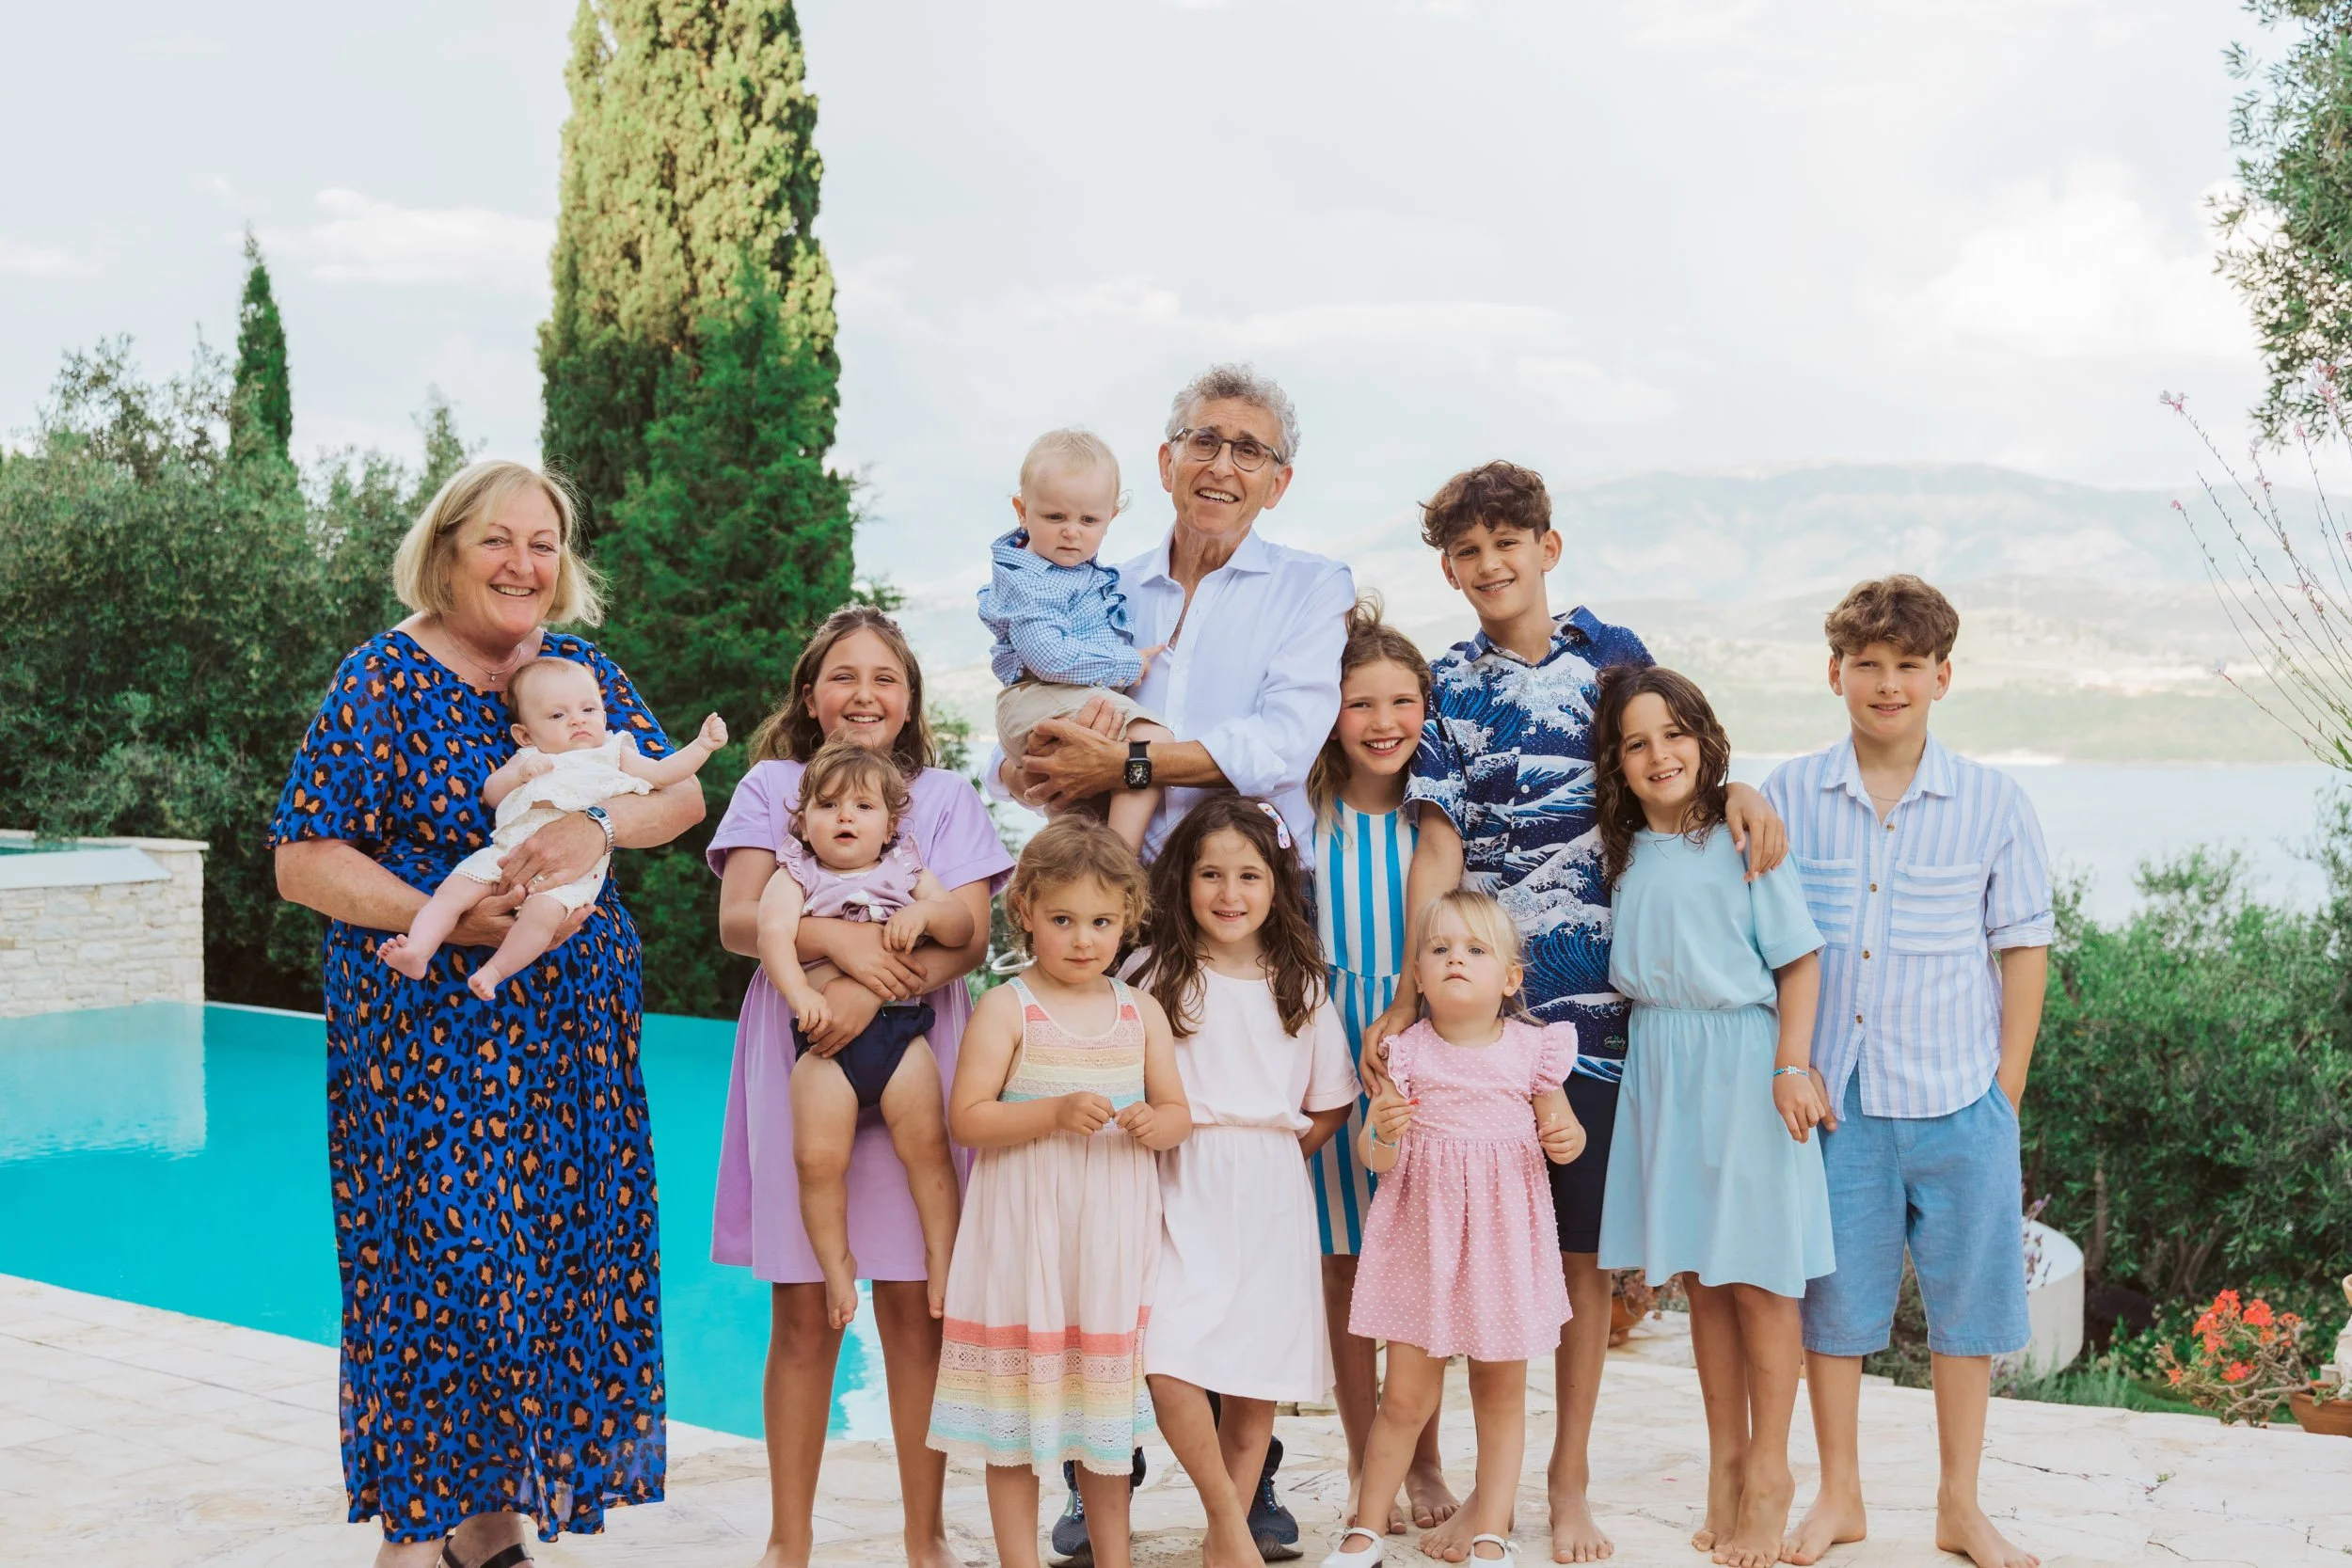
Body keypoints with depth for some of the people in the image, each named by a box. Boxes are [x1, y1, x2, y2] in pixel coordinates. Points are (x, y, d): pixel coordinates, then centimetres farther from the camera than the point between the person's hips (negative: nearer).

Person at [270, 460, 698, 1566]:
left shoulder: (582, 666, 10)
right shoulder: (386, 678, -6)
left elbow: (681, 791, 5)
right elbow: (302, 861, -10)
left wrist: (596, 827, -17)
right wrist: (453, 919, -21)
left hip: (573, 1025, 5)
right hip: (427, 1028, -5)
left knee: (558, 1255, 6)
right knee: (439, 1257, -6)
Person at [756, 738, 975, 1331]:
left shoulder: (906, 873, 16)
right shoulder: (795, 877, 9)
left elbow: (965, 929, 9)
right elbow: (772, 933, -10)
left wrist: (925, 912, -13)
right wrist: (801, 994, -28)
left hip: (900, 1024, 1)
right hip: (826, 1037, -1)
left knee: (926, 1142, -7)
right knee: (818, 1158, -9)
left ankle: (943, 1252, 9)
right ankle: (836, 1263, 11)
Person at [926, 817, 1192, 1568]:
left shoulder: (1141, 1012, 7)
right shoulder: (1006, 1009, -5)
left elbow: (1177, 1111, 11)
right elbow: (969, 1118, -11)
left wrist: (1155, 1124, -12)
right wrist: (1055, 1114, -23)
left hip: (1113, 1233, 3)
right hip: (1024, 1232, -3)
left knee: (1106, 1395, 12)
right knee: (1020, 1395, 2)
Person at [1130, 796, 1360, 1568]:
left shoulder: (1300, 986, 9)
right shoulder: (1154, 974, 2)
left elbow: (1331, 1104, 13)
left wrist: (1273, 1153, 4)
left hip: (1272, 1194, 2)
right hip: (1182, 1187, -2)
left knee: (1257, 1374, 3)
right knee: (1169, 1359, -18)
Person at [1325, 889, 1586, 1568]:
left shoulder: (1531, 1049, -1)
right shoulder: (1407, 1052, -4)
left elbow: (1558, 1126, 11)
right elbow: (1376, 1156, -5)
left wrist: (1569, 1138, -11)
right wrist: (1382, 1134, -27)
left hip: (1503, 1235, 1)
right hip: (1423, 1233, -1)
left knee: (1501, 1392, 9)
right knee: (1405, 1395, 2)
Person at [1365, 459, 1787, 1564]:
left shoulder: (1611, 654, 6)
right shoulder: (1449, 688, 4)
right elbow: (1438, 851, -1)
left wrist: (1737, 785, -5)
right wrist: (1406, 998, -11)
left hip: (1594, 1004, 1)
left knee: (1585, 1247, 7)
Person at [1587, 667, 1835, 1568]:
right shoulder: (1622, 855, 9)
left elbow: (1798, 958, -7)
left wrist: (1793, 1067, -14)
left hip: (1742, 1061, -5)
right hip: (1659, 1069, 5)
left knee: (1757, 1273, 0)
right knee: (1699, 1275, 11)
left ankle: (1768, 1469, 12)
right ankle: (1724, 1462, 22)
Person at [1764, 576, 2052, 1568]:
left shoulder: (1992, 804, 0)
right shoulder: (1790, 795, 1)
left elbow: (2023, 948, 4)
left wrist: (2008, 1086, 0)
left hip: (1959, 1099, 0)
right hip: (1832, 1095, 0)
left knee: (1966, 1300, 9)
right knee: (1831, 1296, 9)